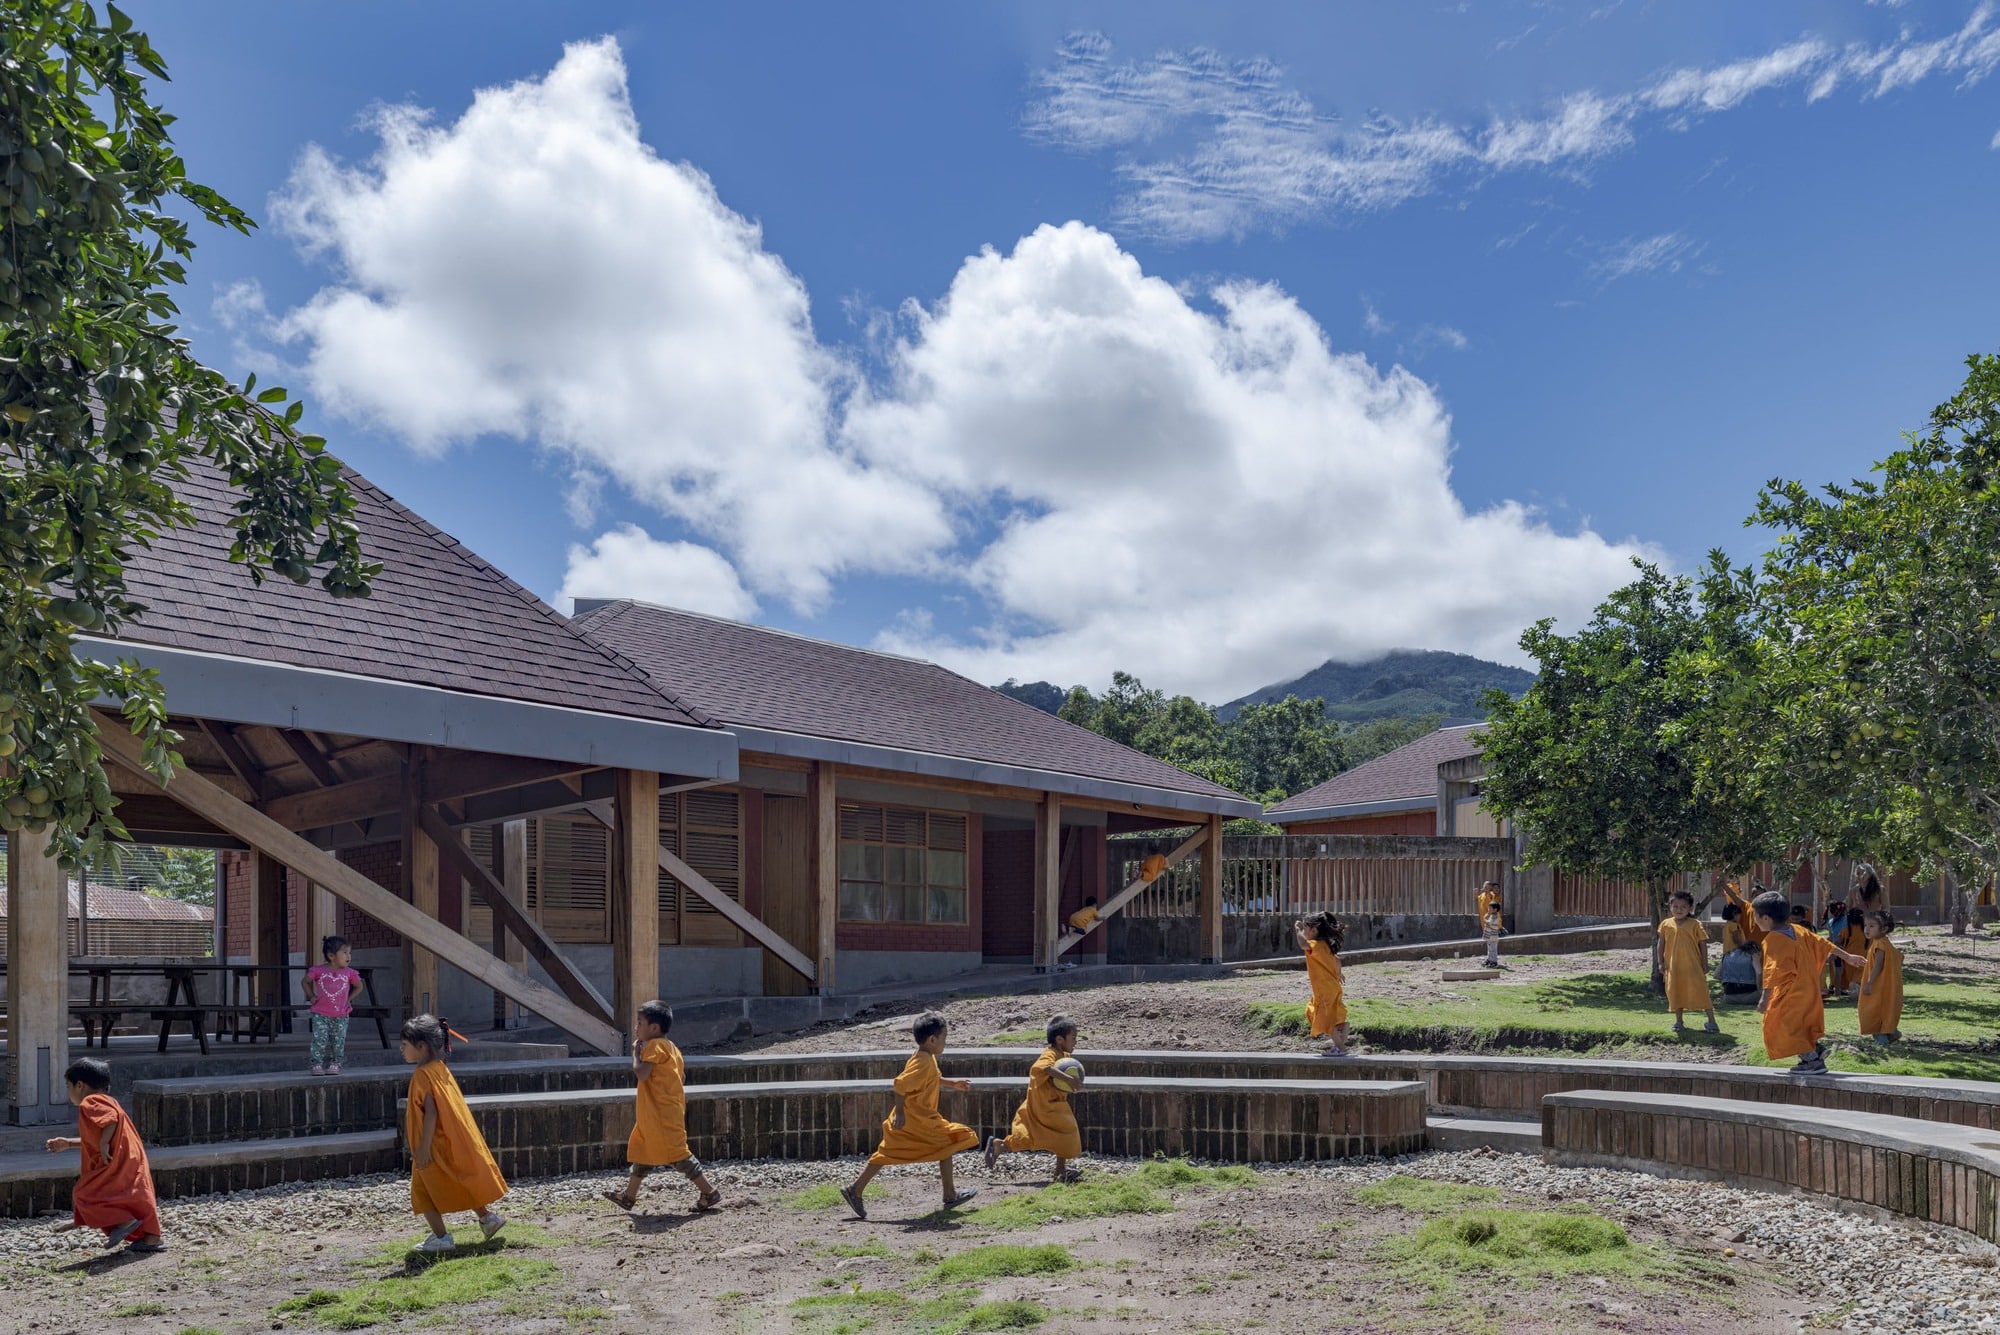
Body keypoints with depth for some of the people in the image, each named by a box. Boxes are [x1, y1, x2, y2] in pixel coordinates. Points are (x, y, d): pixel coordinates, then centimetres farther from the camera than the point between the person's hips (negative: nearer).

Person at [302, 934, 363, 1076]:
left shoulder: (349, 973, -1)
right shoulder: (318, 971, -5)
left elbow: (358, 986, 15)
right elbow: (305, 982, 11)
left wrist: (348, 999, 6)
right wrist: (311, 997, 4)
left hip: (341, 1015, 2)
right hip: (320, 1014, -2)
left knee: (339, 1040, 1)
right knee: (320, 1039, -8)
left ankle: (335, 1064, 12)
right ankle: (317, 1064, 1)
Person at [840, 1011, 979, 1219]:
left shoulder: (922, 1058, 12)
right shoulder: (924, 1062, -21)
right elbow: (901, 1085, -27)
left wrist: (953, 1084, 25)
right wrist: (900, 1113, -23)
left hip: (907, 1119, 10)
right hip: (918, 1120, -10)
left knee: (886, 1154, 10)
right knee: (947, 1145, 4)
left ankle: (855, 1189, 9)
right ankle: (950, 1196, 11)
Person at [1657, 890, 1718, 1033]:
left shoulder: (1695, 924, -3)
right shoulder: (1666, 924, 3)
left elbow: (1703, 944, 0)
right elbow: (1661, 944, 8)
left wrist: (1704, 963, -2)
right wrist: (1660, 962, 3)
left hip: (1693, 966, -3)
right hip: (1674, 966, 3)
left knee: (1701, 991, -3)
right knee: (1676, 993, 9)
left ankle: (1711, 1021, 6)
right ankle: (1679, 1021, 22)